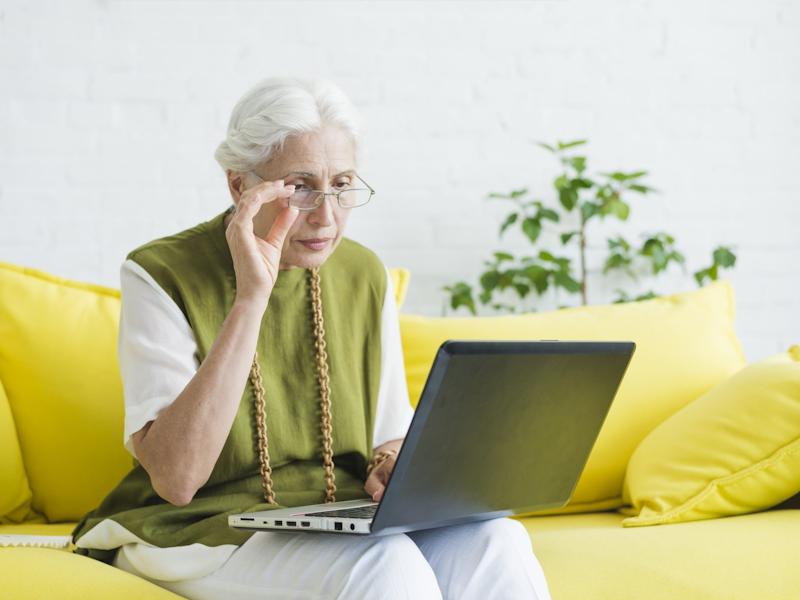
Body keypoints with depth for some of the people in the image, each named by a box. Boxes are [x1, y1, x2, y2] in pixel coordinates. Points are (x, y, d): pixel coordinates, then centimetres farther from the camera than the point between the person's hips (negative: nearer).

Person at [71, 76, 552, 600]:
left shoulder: (364, 275, 6)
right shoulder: (161, 274, -11)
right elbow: (175, 478, -22)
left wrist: (393, 462, -11)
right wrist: (251, 298, -25)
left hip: (345, 521, 5)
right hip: (204, 530, -4)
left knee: (497, 542, -25)